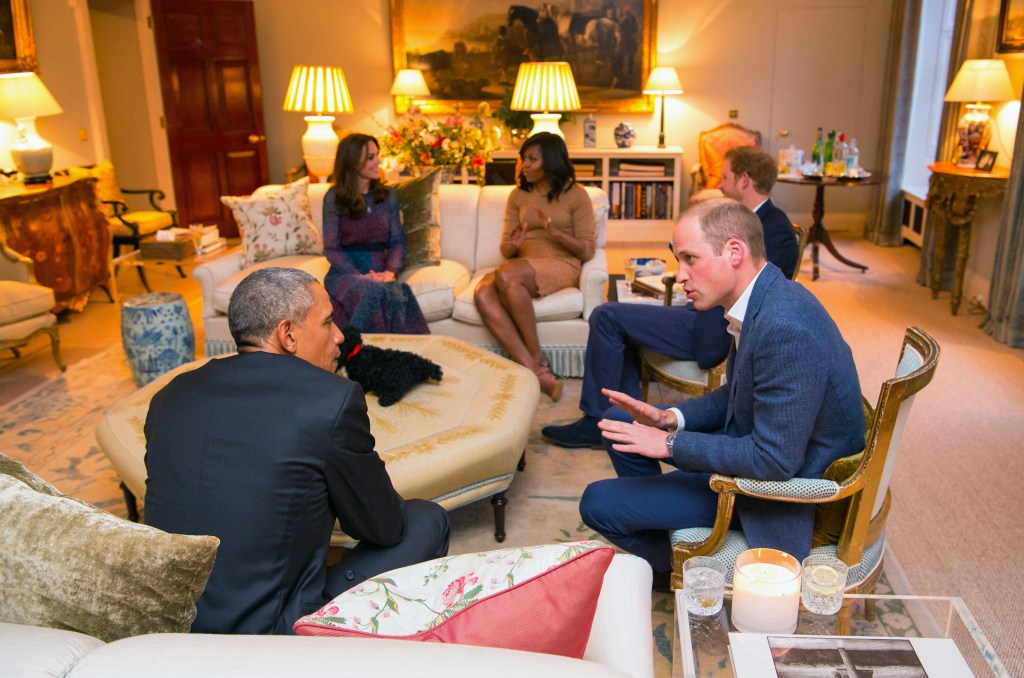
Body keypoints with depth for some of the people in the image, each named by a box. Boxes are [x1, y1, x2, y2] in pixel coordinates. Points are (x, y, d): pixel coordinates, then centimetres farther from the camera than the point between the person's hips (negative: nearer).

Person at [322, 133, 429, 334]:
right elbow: (331, 248, -3)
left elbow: (397, 242, 8)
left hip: (378, 272, 2)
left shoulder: (388, 195, 10)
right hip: (346, 271, -2)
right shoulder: (334, 198, 0)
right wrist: (360, 276, -18)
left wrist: (390, 272, -12)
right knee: (373, 291, -37)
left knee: (399, 293, -34)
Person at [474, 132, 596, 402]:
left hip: (562, 266, -4)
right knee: (483, 294, -30)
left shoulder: (576, 195, 5)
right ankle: (537, 372, -36)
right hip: (522, 266, 5)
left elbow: (587, 251, -1)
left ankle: (537, 358, -25)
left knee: (506, 274, -36)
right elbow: (506, 250, 14)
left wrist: (555, 232, -17)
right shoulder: (518, 196, 18)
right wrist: (512, 245, -11)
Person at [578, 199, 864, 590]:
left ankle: (680, 572, 18)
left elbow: (774, 461, -30)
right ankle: (655, 519, 31)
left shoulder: (786, 330, -33)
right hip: (756, 444, 9)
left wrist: (671, 444, -23)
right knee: (622, 424, 13)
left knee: (598, 504, -9)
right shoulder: (765, 298, -2)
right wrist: (673, 419, -5)